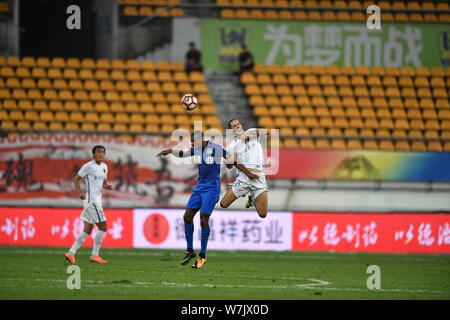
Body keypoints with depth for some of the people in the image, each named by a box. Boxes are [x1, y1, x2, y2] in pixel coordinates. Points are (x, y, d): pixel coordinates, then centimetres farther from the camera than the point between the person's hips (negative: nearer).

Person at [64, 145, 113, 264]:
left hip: (97, 200, 9)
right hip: (91, 200, -9)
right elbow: (76, 179, -5)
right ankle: (94, 255, -4)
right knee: (103, 227, -10)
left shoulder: (104, 166, 14)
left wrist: (107, 186, 1)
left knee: (87, 230, 8)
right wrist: (80, 192, -18)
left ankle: (71, 253, 9)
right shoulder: (88, 166, -9)